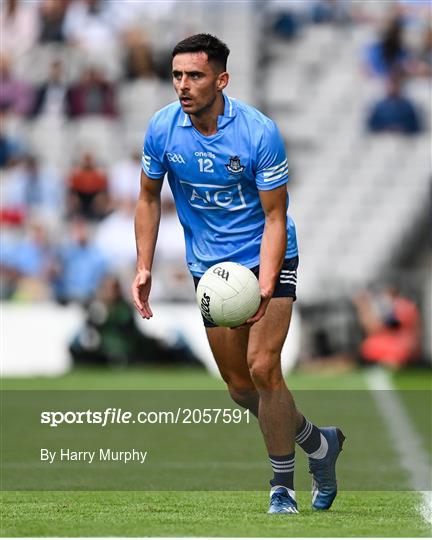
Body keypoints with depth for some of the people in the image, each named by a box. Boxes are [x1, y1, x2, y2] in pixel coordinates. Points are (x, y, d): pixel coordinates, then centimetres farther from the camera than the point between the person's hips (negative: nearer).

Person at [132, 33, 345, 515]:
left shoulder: (259, 133, -22)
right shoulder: (162, 129, -10)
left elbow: (275, 217, -17)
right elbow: (149, 197, 6)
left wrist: (263, 287, -29)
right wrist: (144, 268, -2)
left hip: (265, 257, -4)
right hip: (208, 266, 4)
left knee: (262, 368, -18)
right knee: (238, 385, 6)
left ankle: (282, 488, -4)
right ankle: (319, 443, 30)